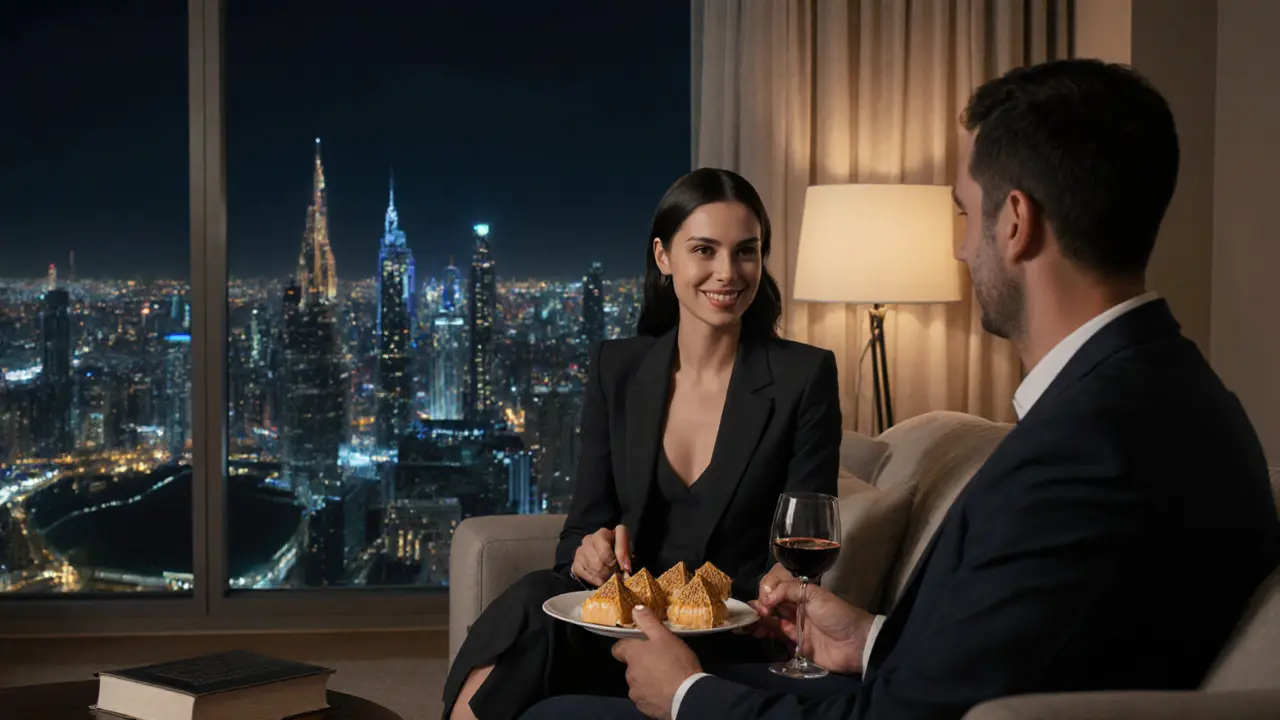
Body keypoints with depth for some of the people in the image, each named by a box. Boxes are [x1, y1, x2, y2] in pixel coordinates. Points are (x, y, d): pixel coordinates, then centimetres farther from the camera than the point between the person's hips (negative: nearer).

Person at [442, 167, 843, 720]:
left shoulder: (804, 377, -3)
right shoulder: (616, 368, 7)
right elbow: (582, 528, 7)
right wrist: (591, 551, -16)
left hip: (733, 643, -3)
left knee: (533, 614, -30)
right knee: (533, 600, -32)